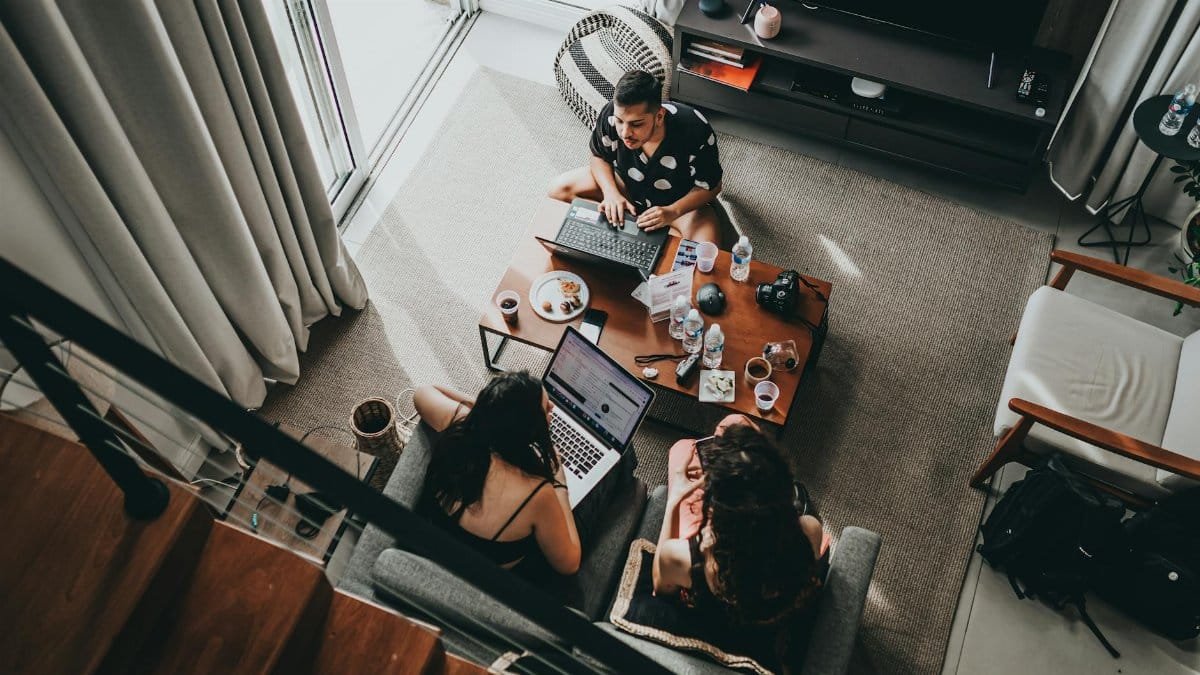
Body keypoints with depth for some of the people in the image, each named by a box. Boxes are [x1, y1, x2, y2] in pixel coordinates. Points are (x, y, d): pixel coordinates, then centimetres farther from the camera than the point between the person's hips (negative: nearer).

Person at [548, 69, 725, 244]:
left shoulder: (695, 131, -35)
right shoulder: (611, 114, -28)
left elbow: (711, 186, -19)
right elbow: (599, 157, -7)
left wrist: (672, 212, -34)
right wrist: (611, 192, -25)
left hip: (680, 200, -3)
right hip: (628, 184, 3)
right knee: (560, 189, -12)